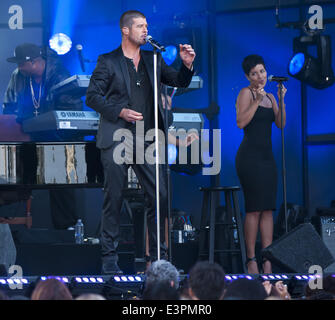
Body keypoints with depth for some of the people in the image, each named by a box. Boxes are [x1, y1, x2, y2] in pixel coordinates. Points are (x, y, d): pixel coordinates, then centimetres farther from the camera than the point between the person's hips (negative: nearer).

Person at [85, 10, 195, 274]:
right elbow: (92, 96, -1)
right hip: (117, 141, -4)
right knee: (114, 200, -1)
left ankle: (159, 256, 9)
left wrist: (187, 65, -1)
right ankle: (109, 258, 7)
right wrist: (120, 111, -13)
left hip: (146, 142, 4)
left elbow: (179, 82, 19)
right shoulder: (108, 62, 2)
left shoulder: (153, 60, 14)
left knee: (160, 197, -1)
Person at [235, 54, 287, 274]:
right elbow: (241, 122, -14)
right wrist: (256, 101, -19)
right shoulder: (246, 93, -2)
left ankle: (268, 260, 2)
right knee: (254, 209, -10)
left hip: (267, 157, 7)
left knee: (268, 209, 2)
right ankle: (251, 259, -7)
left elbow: (281, 124, 9)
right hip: (250, 155, -7)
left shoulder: (270, 97, 18)